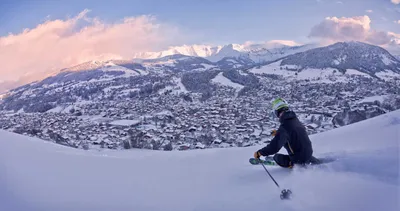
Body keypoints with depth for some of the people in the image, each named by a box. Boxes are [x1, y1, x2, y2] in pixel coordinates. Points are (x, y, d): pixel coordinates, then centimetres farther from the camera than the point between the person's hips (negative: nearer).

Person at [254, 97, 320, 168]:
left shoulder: (284, 127, -23)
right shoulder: (296, 120, -1)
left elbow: (274, 147, -26)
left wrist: (259, 153, -14)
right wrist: (278, 133, 25)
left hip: (299, 159, -6)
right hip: (309, 152, 6)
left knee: (276, 157, 9)